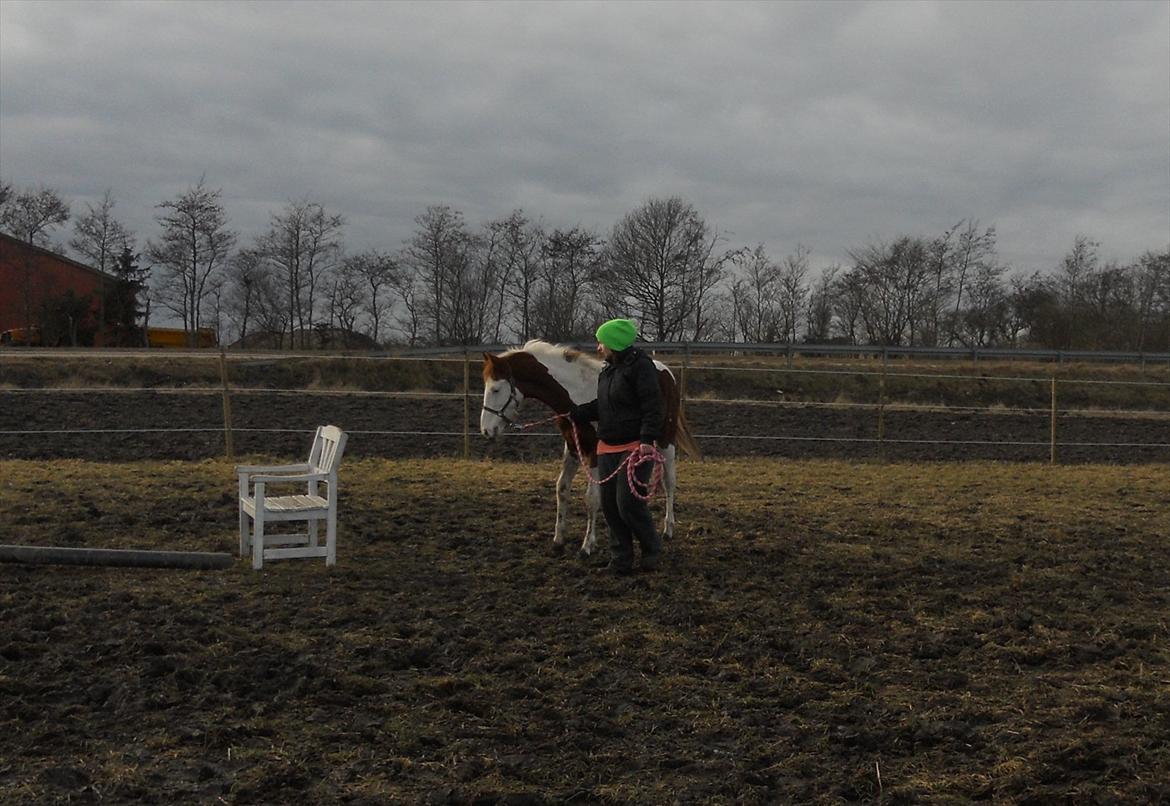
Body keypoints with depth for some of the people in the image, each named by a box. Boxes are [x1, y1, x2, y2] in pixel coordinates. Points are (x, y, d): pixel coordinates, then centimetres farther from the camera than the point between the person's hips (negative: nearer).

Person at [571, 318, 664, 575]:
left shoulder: (640, 366, -12)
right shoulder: (607, 371, 16)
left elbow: (652, 408, -19)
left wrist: (648, 440, -28)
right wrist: (573, 413, 16)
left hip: (635, 448, -9)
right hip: (608, 448, 9)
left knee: (628, 504, -11)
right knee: (609, 505, 8)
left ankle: (652, 550, 13)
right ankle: (620, 561, 17)